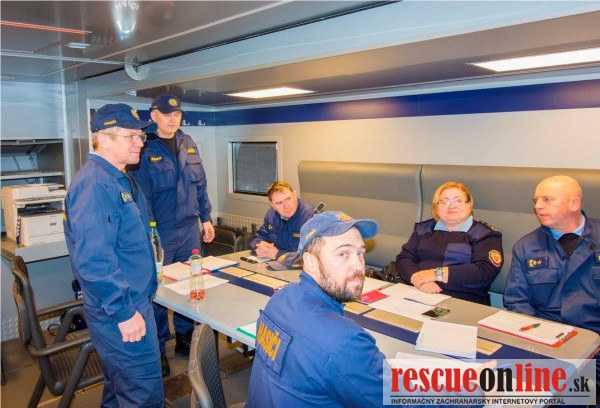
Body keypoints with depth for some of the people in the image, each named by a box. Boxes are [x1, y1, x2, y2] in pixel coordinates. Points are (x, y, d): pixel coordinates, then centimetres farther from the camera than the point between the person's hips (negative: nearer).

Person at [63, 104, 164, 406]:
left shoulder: (119, 179, 11)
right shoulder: (94, 184, -22)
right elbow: (93, 260, -29)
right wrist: (124, 312, -24)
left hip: (132, 299, 10)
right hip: (118, 312, -10)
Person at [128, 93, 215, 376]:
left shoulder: (188, 144, 8)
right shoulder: (144, 149, -9)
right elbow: (141, 196, -14)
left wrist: (206, 218, 11)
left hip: (190, 228, 5)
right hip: (160, 232, -5)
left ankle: (185, 338, 31)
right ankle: (158, 348, 21)